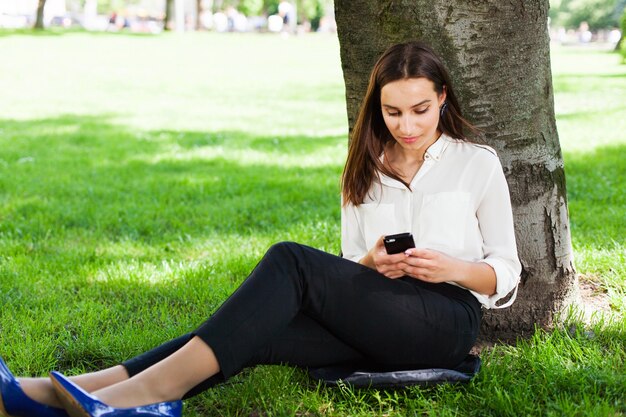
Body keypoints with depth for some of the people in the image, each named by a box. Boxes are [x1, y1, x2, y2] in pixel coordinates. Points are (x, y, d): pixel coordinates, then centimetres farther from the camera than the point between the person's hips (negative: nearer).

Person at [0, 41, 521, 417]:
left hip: (449, 318, -4)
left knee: (291, 261, -29)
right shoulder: (365, 172, 19)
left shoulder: (478, 164, 8)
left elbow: (506, 274, 8)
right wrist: (371, 263, -7)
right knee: (262, 330, -26)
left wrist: (453, 268, -13)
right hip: (372, 325, 4)